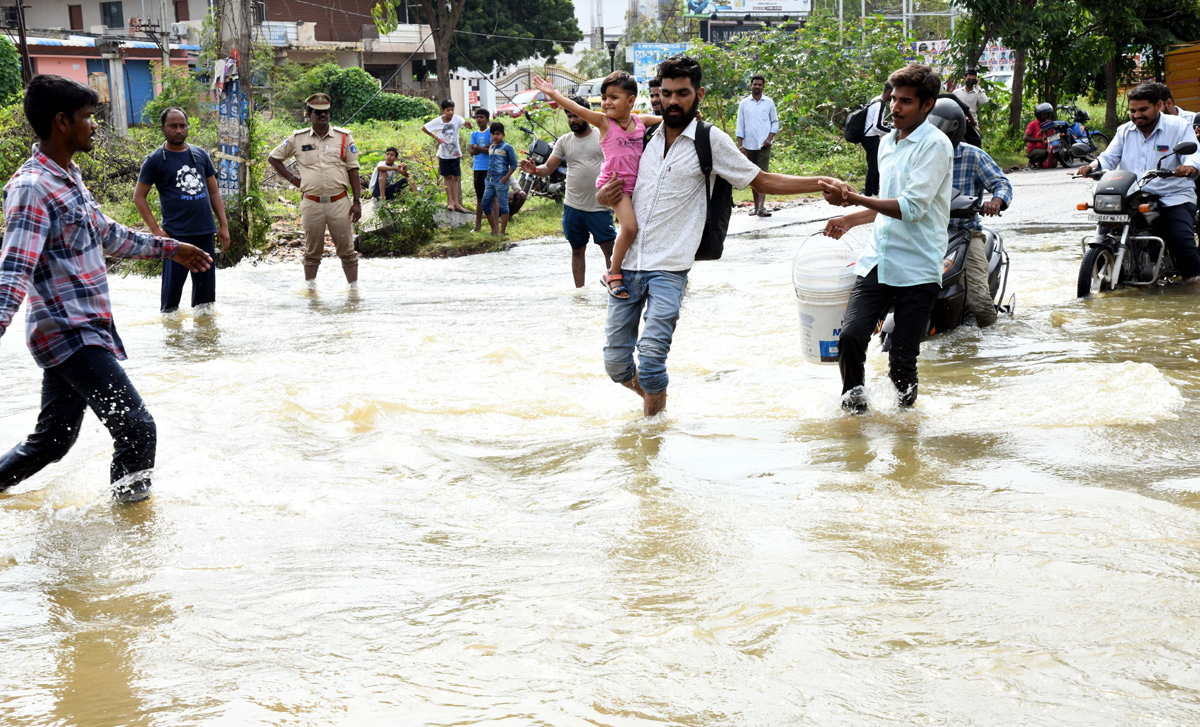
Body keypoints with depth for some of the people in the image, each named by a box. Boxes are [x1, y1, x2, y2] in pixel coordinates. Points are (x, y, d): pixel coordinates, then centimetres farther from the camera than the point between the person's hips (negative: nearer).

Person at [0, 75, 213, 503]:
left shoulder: (70, 178, 14)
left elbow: (108, 235, 29)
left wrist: (170, 248, 35)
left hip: (89, 331, 10)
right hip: (69, 335, -10)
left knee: (53, 440, 14)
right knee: (137, 428, -10)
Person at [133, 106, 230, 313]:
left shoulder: (200, 155, 12)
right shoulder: (155, 160, -1)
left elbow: (214, 192, 17)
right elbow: (139, 197, -1)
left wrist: (223, 225, 10)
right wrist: (156, 230, -9)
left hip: (205, 233, 4)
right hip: (176, 234, -4)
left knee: (206, 291, 10)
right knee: (172, 289, -4)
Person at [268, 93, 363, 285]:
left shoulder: (343, 137, 5)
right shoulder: (298, 139, 6)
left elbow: (353, 170, 5)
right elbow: (273, 158, 18)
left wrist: (357, 201, -1)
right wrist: (291, 178, 7)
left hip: (339, 202, 0)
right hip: (311, 203, 0)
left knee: (346, 249, 2)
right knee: (312, 251, 8)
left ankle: (354, 288, 7)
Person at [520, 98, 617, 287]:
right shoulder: (564, 141, 6)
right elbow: (549, 168, 2)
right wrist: (535, 170, -20)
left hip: (600, 207, -3)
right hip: (573, 207, 3)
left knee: (610, 250, -3)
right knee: (577, 251, 12)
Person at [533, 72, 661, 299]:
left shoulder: (640, 120, 6)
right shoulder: (604, 122, -6)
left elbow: (666, 119, 18)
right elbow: (578, 109, -15)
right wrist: (553, 94, -25)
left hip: (634, 184, 5)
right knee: (630, 227, -21)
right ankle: (613, 274, -8)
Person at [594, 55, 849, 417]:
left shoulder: (710, 140, 1)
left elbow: (764, 181, 5)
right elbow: (613, 191, 24)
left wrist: (821, 183, -4)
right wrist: (603, 196, -1)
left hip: (668, 269, -4)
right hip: (627, 263, 4)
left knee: (651, 356, -16)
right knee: (616, 361, 5)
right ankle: (653, 399, 34)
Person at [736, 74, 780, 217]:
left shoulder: (769, 102, 7)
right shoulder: (744, 103, 7)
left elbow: (775, 122, 11)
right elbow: (740, 126, 8)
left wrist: (770, 138, -5)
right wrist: (740, 145, 0)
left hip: (763, 145, -2)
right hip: (749, 145, 2)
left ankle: (762, 207, -20)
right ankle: (756, 206, 15)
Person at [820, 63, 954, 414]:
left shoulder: (935, 145, -8)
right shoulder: (887, 142, 17)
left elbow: (912, 208, -18)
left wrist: (856, 199, -20)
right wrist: (850, 221, 20)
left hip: (918, 270, -5)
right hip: (877, 263, 6)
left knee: (902, 361, -3)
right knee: (850, 336, -13)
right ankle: (853, 401, 10)